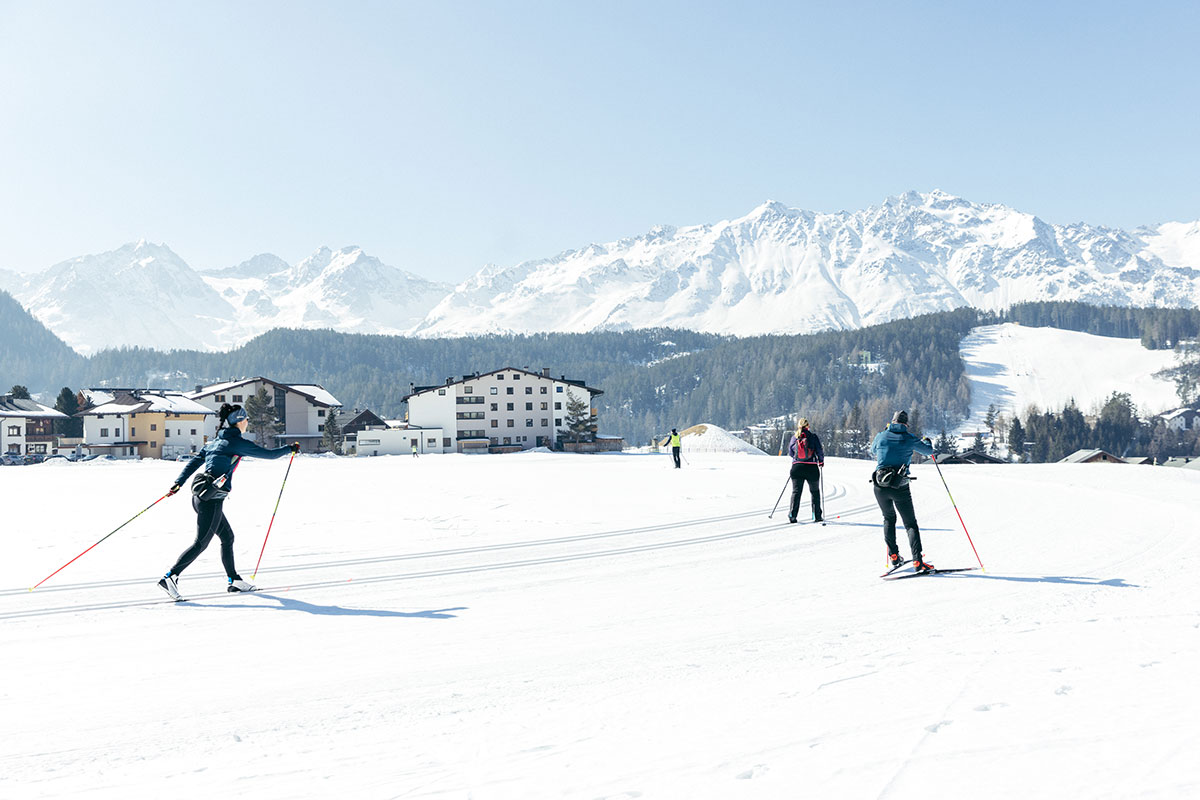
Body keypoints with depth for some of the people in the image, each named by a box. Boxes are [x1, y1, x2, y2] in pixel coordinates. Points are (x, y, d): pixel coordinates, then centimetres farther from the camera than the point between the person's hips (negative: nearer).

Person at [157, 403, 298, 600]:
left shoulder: (215, 441, 17)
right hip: (211, 499, -9)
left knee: (227, 537, 16)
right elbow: (268, 454, -2)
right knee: (201, 543, -5)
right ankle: (170, 577, -8)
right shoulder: (238, 443, -7)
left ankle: (234, 580, 21)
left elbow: (195, 461, 15)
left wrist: (178, 482, 14)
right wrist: (290, 449, 12)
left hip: (200, 495, 9)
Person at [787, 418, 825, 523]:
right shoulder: (813, 437, -5)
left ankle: (792, 515, -6)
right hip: (812, 467, -1)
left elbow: (790, 452, 10)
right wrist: (821, 461, 13)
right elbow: (819, 451, -6)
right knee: (815, 491, 13)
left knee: (796, 491, 6)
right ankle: (817, 516, 15)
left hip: (797, 467, 2)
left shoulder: (794, 438, 3)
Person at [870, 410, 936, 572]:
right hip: (901, 487, -2)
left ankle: (893, 556, 19)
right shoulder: (909, 439, -2)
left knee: (889, 519, 24)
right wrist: (927, 441, 38)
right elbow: (929, 451, 14)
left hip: (880, 486, 2)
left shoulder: (881, 436, 3)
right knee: (910, 523, 5)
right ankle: (917, 560, -9)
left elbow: (873, 451, 25)